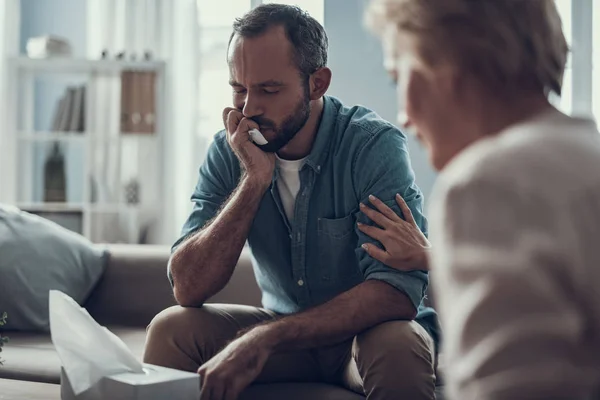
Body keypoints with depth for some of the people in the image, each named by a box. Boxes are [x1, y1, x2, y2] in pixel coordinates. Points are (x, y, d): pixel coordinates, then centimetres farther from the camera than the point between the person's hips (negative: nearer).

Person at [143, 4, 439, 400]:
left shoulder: (375, 145, -20)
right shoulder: (229, 152, -8)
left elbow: (398, 292, -30)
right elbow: (188, 289, -15)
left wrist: (263, 338, -38)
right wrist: (254, 179, -24)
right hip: (285, 331, 3)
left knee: (399, 345, -35)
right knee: (171, 329, -19)